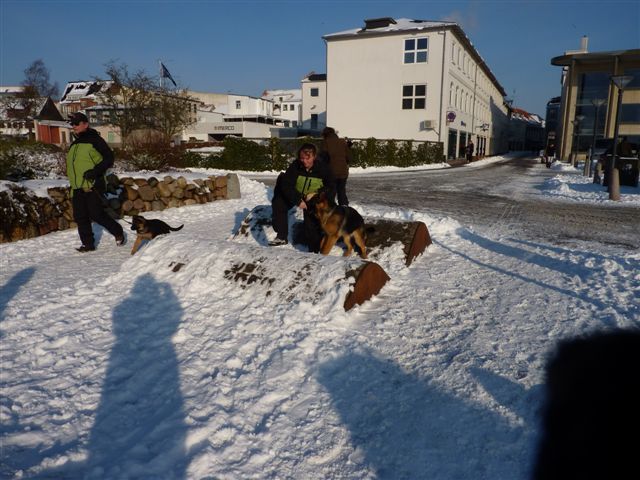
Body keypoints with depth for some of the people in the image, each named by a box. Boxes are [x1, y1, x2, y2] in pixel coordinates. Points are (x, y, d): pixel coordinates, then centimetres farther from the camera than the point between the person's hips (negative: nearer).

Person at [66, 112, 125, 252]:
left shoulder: (94, 140, -4)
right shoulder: (74, 145, 20)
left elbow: (109, 158, -10)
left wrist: (95, 171, -22)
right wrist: (72, 182, 21)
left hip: (92, 186, -8)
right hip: (77, 188, 8)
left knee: (97, 214, -11)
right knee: (80, 217, 6)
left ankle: (118, 232, 10)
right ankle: (88, 243, 16)